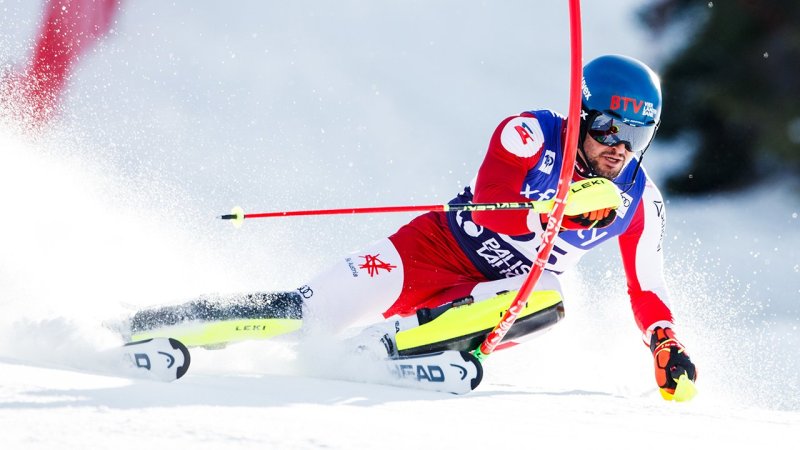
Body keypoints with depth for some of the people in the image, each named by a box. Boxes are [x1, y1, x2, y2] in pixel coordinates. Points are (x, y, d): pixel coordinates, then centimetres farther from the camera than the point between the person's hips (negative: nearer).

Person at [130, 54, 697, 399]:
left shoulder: (639, 203, -4)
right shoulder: (529, 134, -14)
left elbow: (647, 288, 6)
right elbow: (489, 204, -28)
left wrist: (669, 349, -8)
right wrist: (562, 206, -41)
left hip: (495, 294, 3)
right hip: (439, 249, -2)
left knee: (544, 303, -34)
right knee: (312, 309, -20)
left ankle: (373, 348, -34)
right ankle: (149, 328, -11)